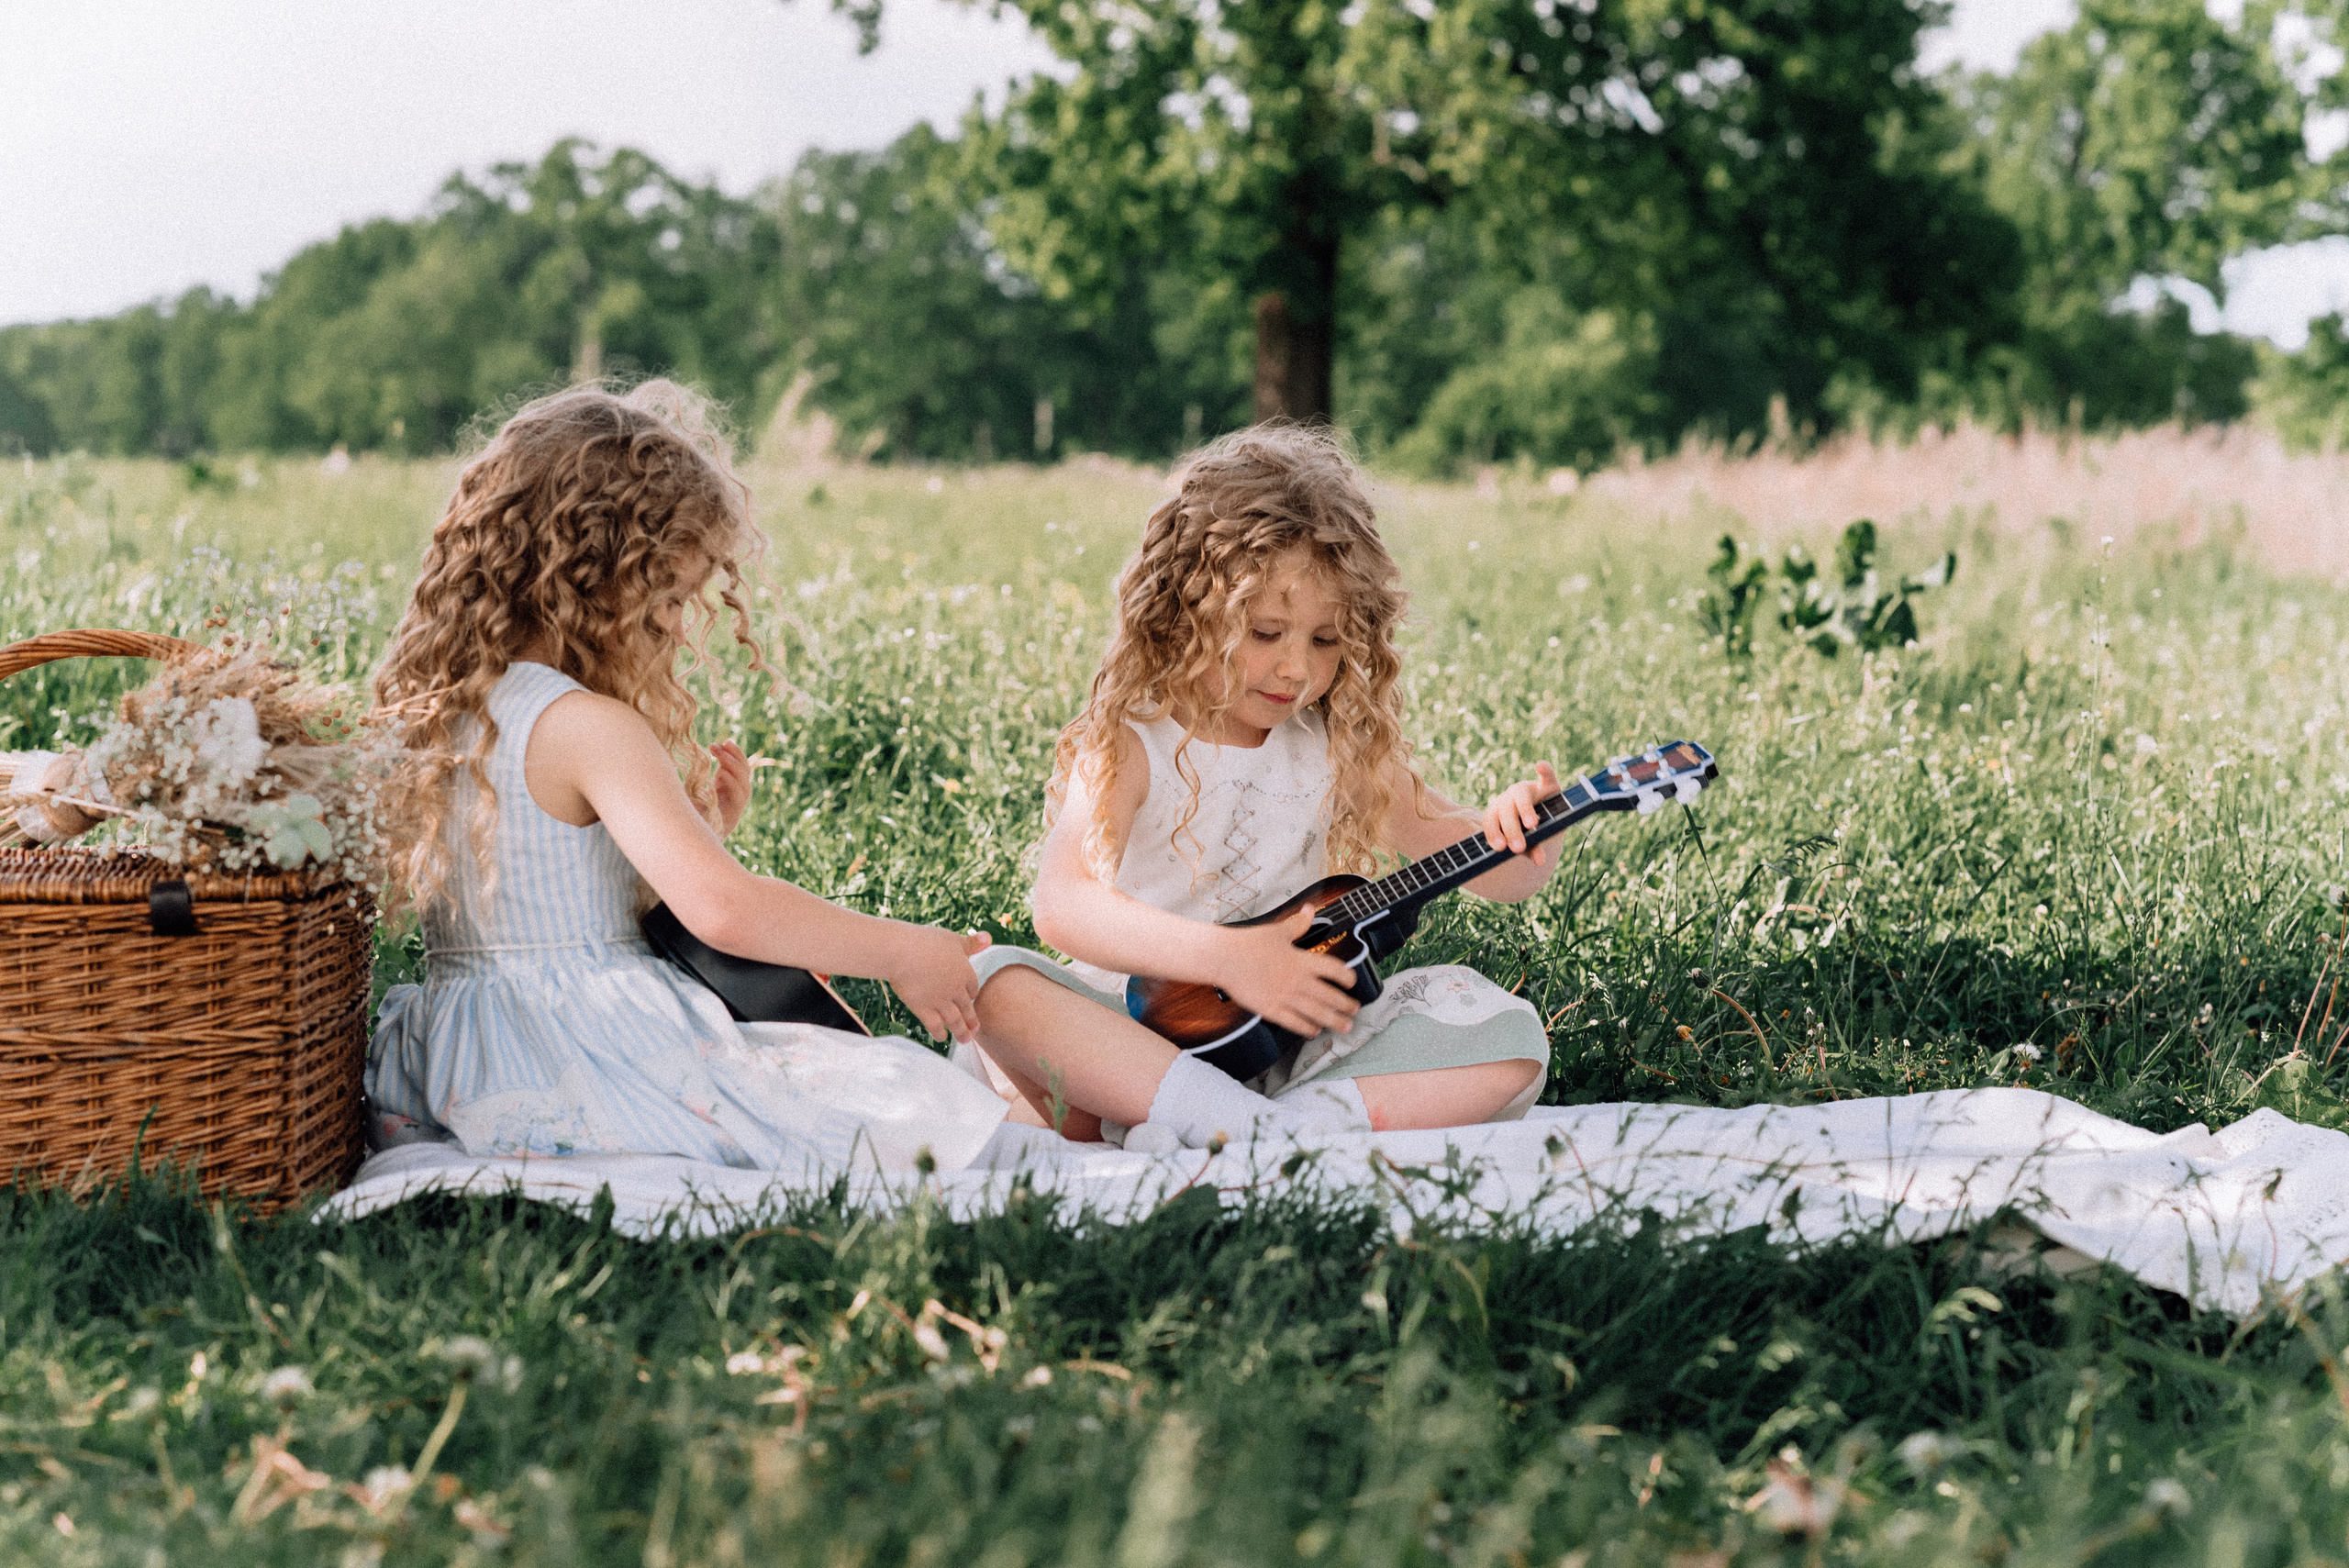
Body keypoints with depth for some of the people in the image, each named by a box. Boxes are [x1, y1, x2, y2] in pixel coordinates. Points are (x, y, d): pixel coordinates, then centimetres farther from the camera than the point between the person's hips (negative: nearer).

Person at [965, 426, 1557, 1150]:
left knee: (1511, 1038, -17)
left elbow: (1478, 862, 7)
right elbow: (1061, 903, -22)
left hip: (1295, 1051, 3)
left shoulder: (1344, 749, 6)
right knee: (990, 981, -31)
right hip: (1138, 1029, -3)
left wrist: (1517, 840, -18)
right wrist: (1226, 956, -32)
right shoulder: (1130, 745, -6)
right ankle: (1255, 1127, -37)